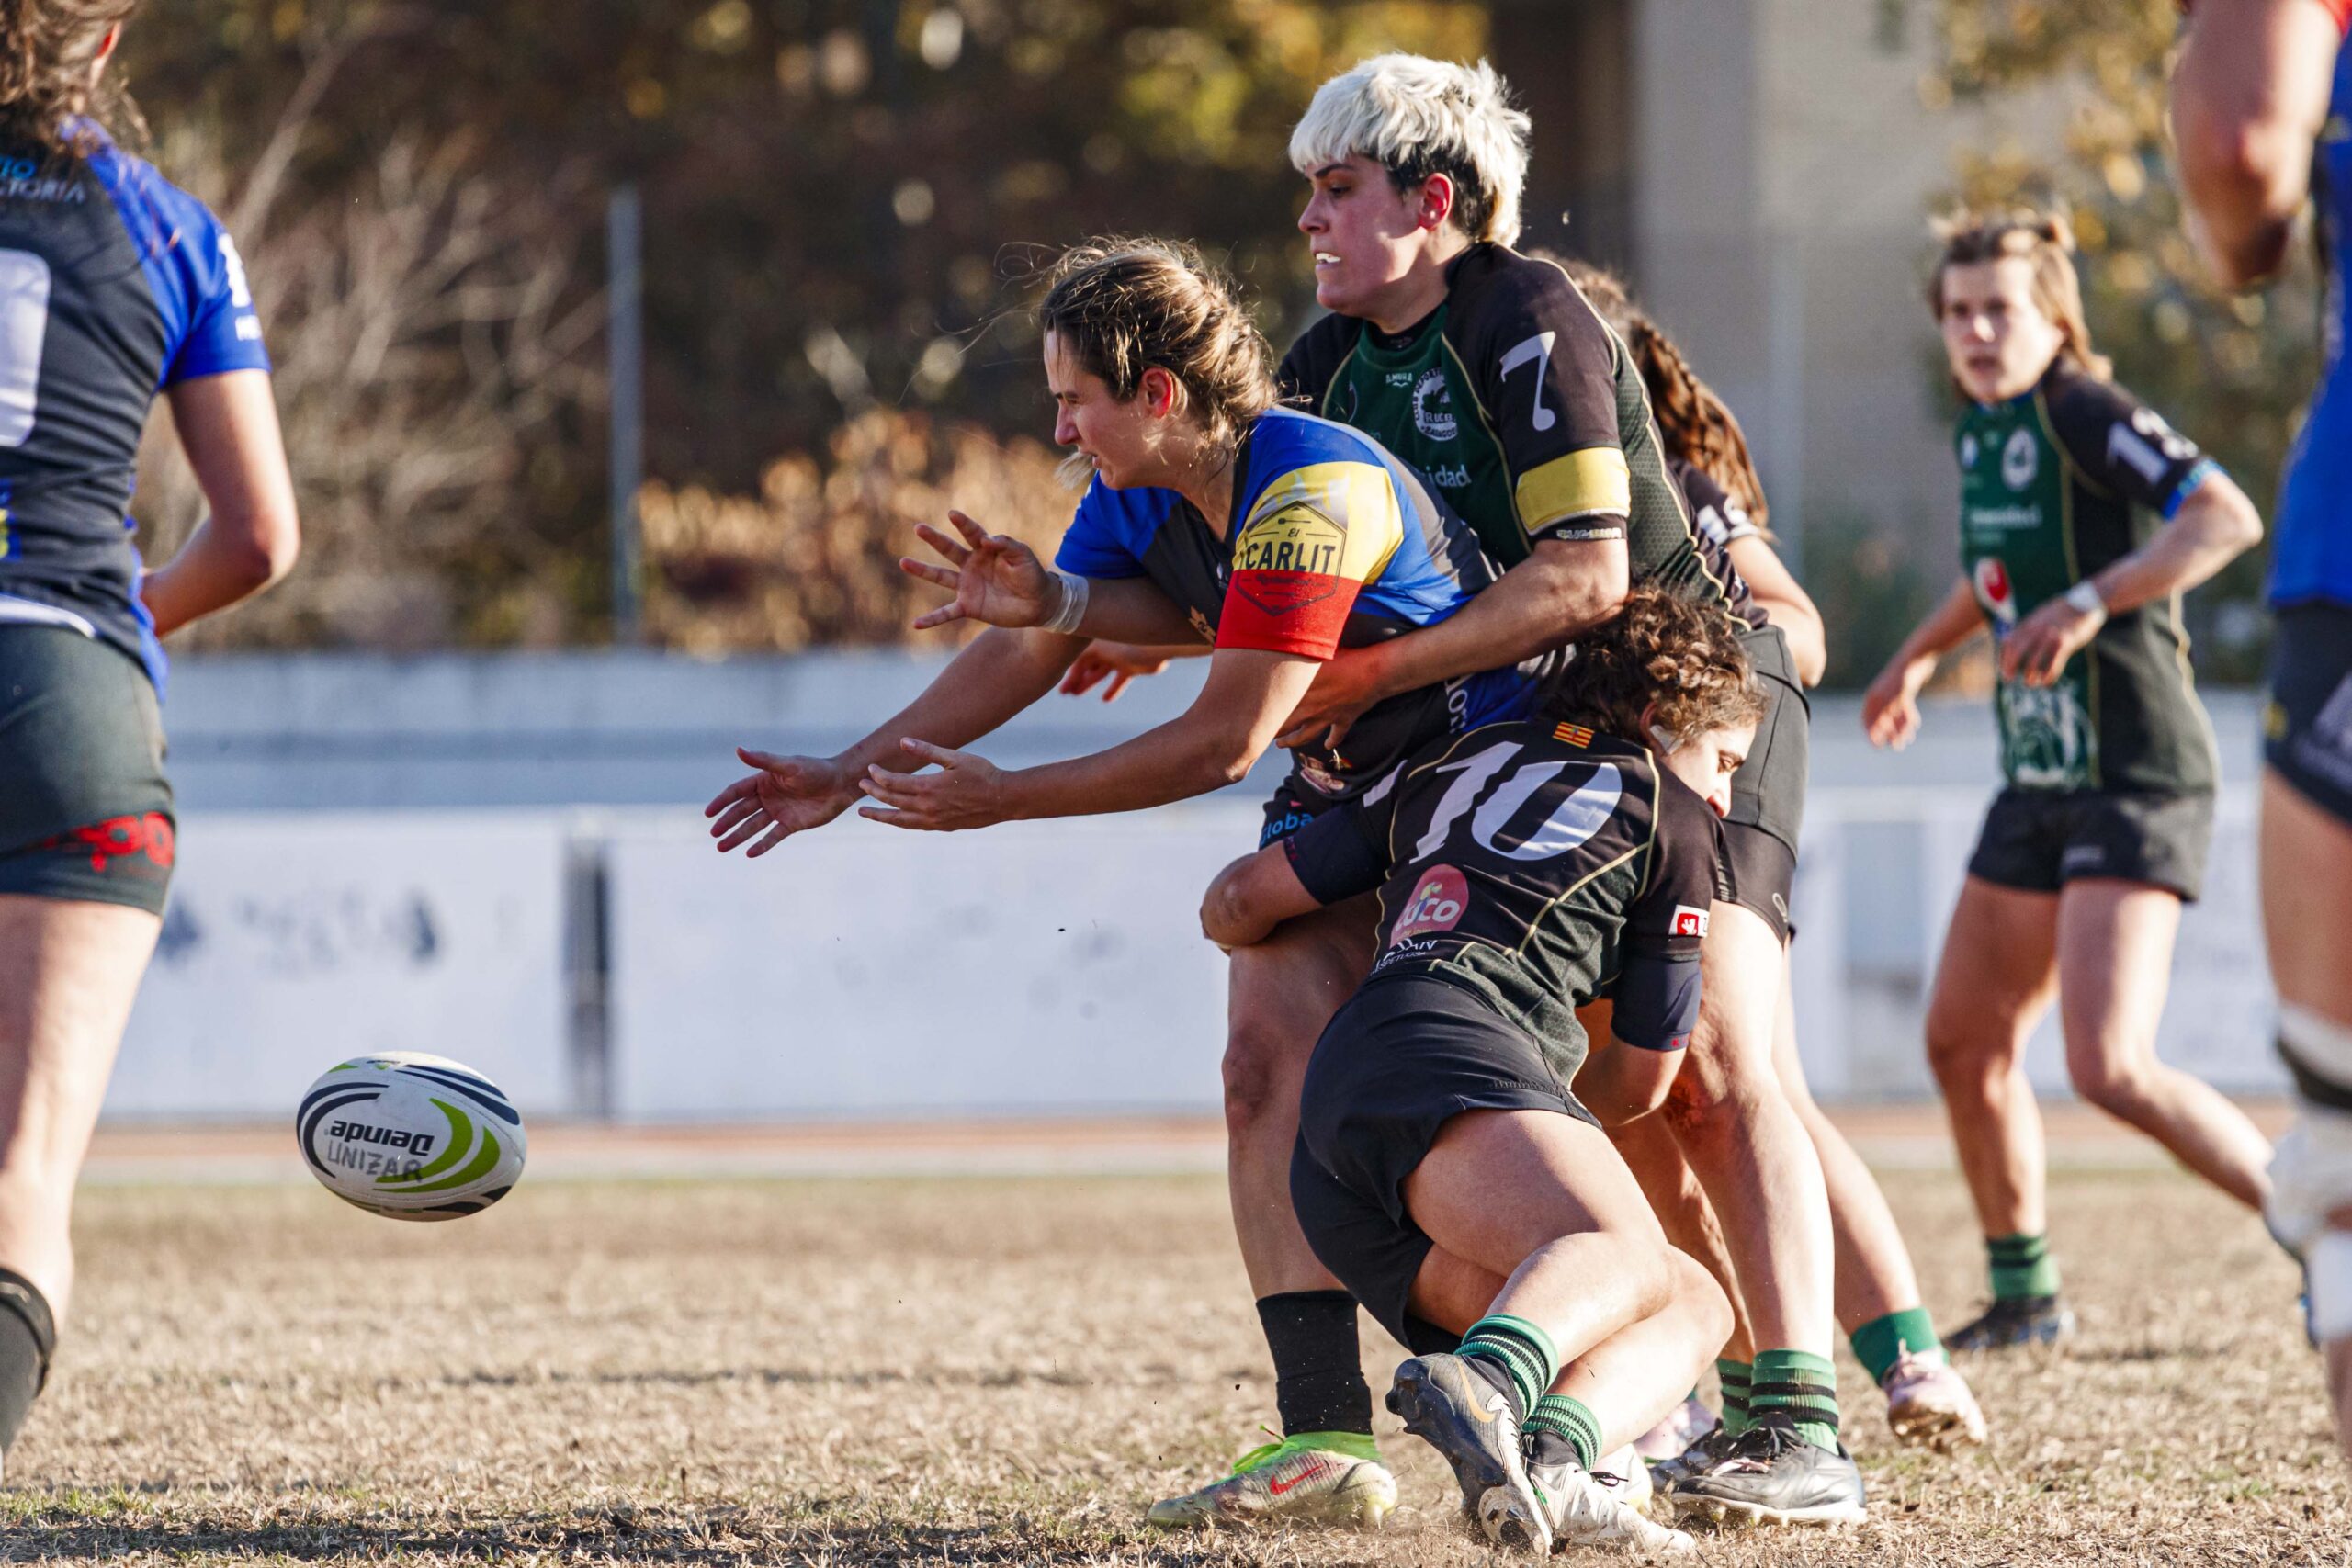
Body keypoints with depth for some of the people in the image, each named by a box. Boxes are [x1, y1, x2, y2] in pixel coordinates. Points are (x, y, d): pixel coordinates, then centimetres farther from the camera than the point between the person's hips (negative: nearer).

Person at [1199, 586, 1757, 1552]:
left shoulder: (1451, 766, 34)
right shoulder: (1670, 818, 19)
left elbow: (1237, 906, 32)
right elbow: (1650, 1067, 26)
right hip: (1442, 1053, -7)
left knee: (1694, 1306, 3)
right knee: (1628, 1254, -32)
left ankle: (1542, 1466, -30)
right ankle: (1481, 1387, -66)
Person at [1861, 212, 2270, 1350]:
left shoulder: (2085, 412, -15)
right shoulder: (1979, 429, 12)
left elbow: (2226, 517, -28)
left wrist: (2090, 604, -32)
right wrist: (1919, 655, 36)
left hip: (2138, 781, -9)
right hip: (2041, 784, 9)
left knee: (2110, 1068, -19)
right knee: (1965, 1042, 13)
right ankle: (2024, 1293, 29)